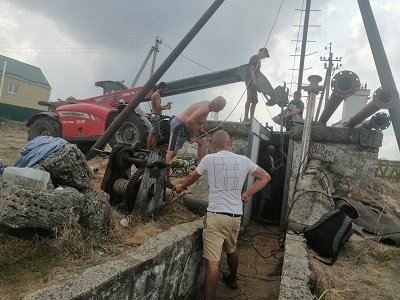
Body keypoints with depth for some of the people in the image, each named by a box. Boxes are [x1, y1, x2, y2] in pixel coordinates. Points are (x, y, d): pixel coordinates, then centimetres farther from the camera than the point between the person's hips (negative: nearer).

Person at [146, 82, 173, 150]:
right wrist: (167, 107, -6)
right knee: (152, 133, -14)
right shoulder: (157, 94, -10)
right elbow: (159, 107, -20)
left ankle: (153, 149, 13)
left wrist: (166, 105, 19)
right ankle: (148, 149, -17)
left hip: (155, 116, 11)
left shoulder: (155, 94, 22)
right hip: (156, 116, -11)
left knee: (155, 134, 11)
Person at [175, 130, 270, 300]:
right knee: (231, 251, 28)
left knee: (212, 262, -5)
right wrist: (248, 194, 10)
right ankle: (232, 280, 50)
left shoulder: (209, 159, -4)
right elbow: (265, 177, 12)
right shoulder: (243, 160, 4)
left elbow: (192, 177, 12)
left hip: (216, 216, -5)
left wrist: (181, 187, 31)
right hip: (236, 216, 5)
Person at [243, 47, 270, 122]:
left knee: (255, 101, 6)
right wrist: (254, 80, -25)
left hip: (254, 82, 11)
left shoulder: (258, 60, 28)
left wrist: (257, 85, 23)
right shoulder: (254, 58, -1)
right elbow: (251, 69, -14)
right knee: (250, 99, -20)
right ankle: (246, 117, -25)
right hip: (251, 81, -11)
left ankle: (251, 118, 6)